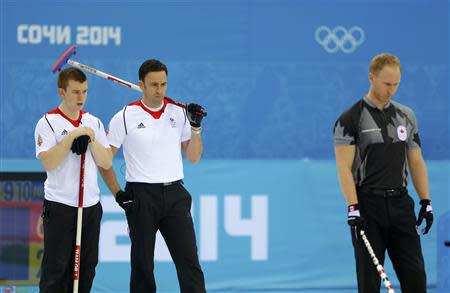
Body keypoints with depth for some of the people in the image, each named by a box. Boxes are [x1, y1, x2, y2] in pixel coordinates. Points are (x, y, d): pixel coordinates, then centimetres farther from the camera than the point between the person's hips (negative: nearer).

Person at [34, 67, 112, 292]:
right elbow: (48, 162, -17)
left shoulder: (93, 122, 11)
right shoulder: (47, 122, -6)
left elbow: (106, 162, 5)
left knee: (86, 267, 8)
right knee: (56, 268, -5)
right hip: (60, 206, -5)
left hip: (91, 205, 5)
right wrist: (72, 136, -20)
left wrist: (90, 140, -9)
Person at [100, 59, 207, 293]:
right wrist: (117, 193, -6)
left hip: (175, 194, 2)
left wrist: (196, 127, -4)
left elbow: (193, 157, 9)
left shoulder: (179, 112, 7)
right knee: (142, 264, 3)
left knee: (189, 260, -5)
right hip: (141, 196, -2)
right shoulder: (125, 117, -3)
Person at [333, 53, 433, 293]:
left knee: (415, 273, 1)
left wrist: (426, 202, 7)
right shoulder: (350, 119, -5)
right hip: (368, 204, -5)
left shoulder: (407, 116, 12)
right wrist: (353, 208, -20)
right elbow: (344, 167, -11)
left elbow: (416, 161, 15)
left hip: (400, 202, 5)